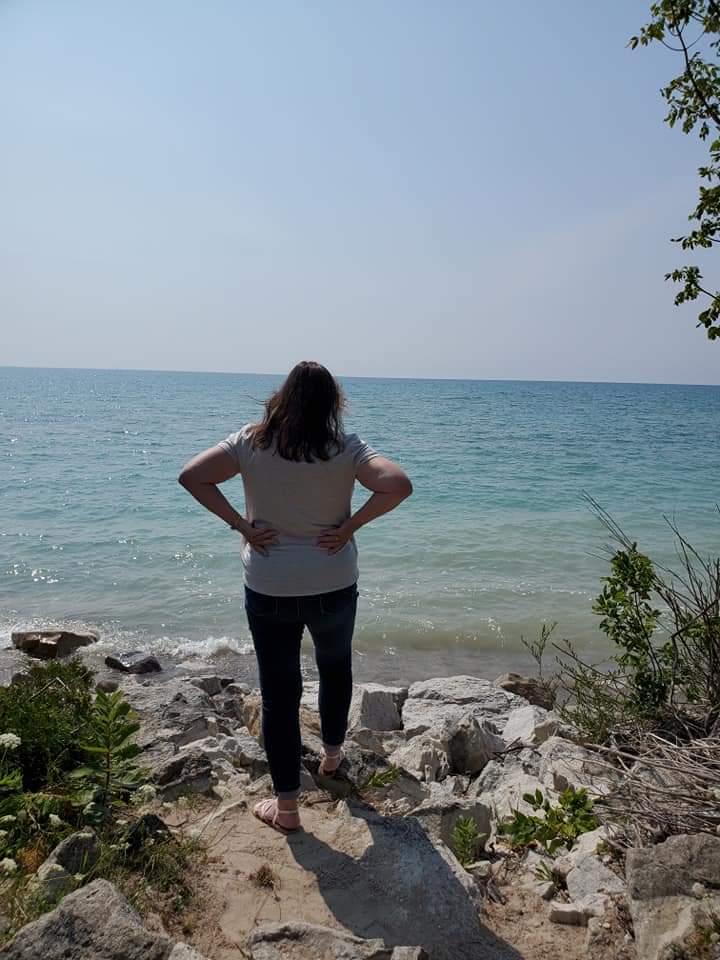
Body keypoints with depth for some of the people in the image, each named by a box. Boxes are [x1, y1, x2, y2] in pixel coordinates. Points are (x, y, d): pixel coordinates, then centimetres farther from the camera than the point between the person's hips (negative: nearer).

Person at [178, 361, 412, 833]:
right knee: (336, 667, 28)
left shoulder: (250, 442, -7)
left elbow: (192, 476, -12)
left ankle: (286, 806, 22)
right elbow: (398, 485, -23)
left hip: (269, 591, 0)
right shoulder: (346, 448, -11)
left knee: (279, 692, 11)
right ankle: (333, 752, 49)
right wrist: (351, 524, -13)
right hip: (334, 587, 0)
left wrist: (240, 524, -9)